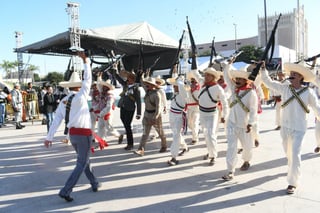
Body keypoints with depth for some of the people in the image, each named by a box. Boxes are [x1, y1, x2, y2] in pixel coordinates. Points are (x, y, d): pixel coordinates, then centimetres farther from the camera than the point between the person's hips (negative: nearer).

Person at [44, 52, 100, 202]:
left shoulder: (63, 101, 6)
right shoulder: (80, 97, -12)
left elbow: (56, 120, 1)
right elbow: (88, 80, -8)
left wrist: (49, 137, 0)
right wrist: (86, 61, -2)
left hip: (72, 133, 7)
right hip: (83, 133, -7)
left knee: (85, 160, 21)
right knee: (81, 164, 0)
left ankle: (94, 184, 34)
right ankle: (66, 191, -6)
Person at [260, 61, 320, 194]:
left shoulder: (308, 92, -9)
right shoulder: (284, 88, -2)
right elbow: (268, 81, 3)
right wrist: (263, 69, -6)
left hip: (298, 128, -4)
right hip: (285, 126, 4)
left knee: (295, 154, -7)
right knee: (288, 153, 19)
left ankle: (293, 183, 4)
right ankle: (294, 170, 47)